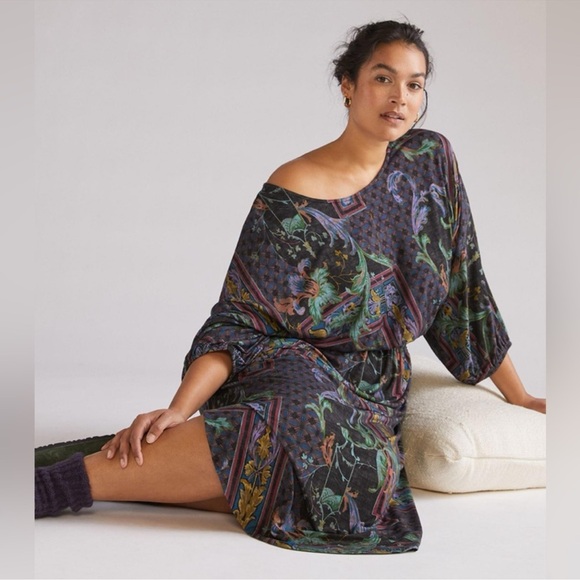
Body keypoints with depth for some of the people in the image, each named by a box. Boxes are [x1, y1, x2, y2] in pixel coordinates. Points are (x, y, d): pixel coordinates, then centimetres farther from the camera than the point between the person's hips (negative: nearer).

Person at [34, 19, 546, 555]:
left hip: (375, 389, 4)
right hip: (292, 368, -4)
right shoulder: (291, 195, -7)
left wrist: (517, 396, 15)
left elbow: (465, 290, 13)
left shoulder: (430, 160, 6)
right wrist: (179, 409, -26)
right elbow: (238, 321, -10)